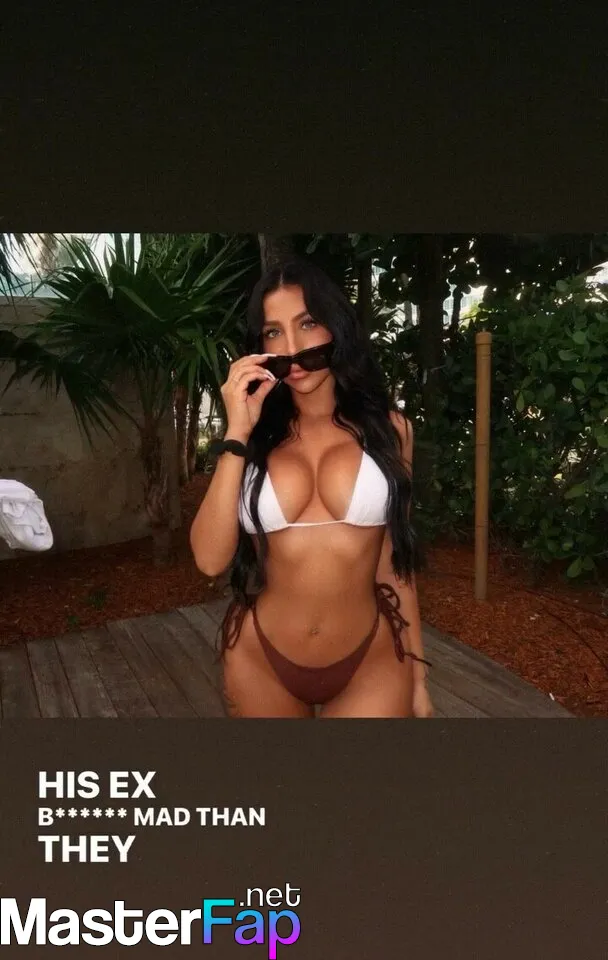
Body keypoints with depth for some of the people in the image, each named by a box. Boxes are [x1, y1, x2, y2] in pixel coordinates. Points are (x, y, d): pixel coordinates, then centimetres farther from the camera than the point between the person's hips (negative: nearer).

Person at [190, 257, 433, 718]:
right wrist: (238, 434, -15)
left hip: (371, 663, -1)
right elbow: (210, 558, -12)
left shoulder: (387, 428, -1)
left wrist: (416, 674, 6)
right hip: (261, 662, 2)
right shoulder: (258, 438, 0)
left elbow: (394, 559, 4)